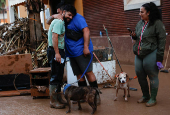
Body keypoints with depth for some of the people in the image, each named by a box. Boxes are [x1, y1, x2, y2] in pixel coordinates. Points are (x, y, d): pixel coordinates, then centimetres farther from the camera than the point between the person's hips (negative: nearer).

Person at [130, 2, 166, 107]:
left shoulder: (157, 23, -10)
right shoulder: (140, 23, 13)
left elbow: (162, 40, -11)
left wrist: (159, 57, -15)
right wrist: (134, 36, 3)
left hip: (151, 54, -8)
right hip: (139, 54, 8)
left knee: (153, 76, 2)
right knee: (140, 75, 12)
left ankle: (153, 99, 17)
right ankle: (145, 96, 31)